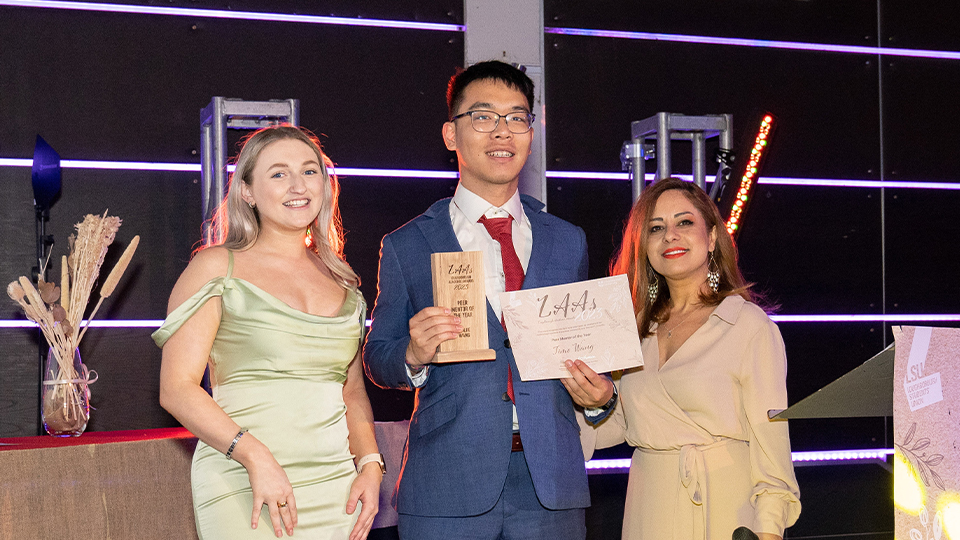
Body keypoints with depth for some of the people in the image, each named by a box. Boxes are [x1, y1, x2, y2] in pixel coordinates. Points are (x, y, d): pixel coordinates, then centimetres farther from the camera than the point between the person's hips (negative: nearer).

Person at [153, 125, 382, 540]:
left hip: (335, 487, 5)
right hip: (243, 487, -4)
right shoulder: (218, 267, -1)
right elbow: (177, 388, -7)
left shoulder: (342, 278, 14)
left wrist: (370, 466, 4)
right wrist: (256, 456, -18)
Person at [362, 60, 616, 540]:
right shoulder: (407, 247, 6)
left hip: (551, 485, 2)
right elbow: (377, 360, 6)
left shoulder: (569, 243, 13)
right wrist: (413, 355, -15)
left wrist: (598, 395, -3)